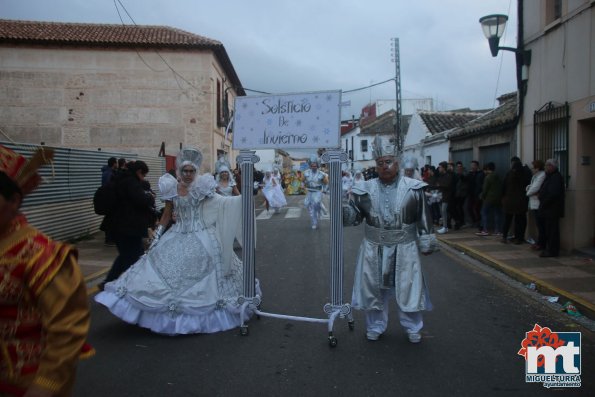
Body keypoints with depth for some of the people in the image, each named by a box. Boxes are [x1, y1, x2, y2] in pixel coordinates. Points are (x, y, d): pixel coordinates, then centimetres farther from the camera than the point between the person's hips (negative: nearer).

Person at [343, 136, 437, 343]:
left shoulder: (413, 188, -4)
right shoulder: (366, 189, -1)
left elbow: (423, 218, 1)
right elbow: (355, 215, 3)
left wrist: (426, 242, 0)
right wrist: (342, 211, -16)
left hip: (404, 249, -1)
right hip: (374, 248, 1)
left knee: (408, 288, 9)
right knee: (373, 288, 11)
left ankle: (413, 327, 31)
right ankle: (375, 326, 31)